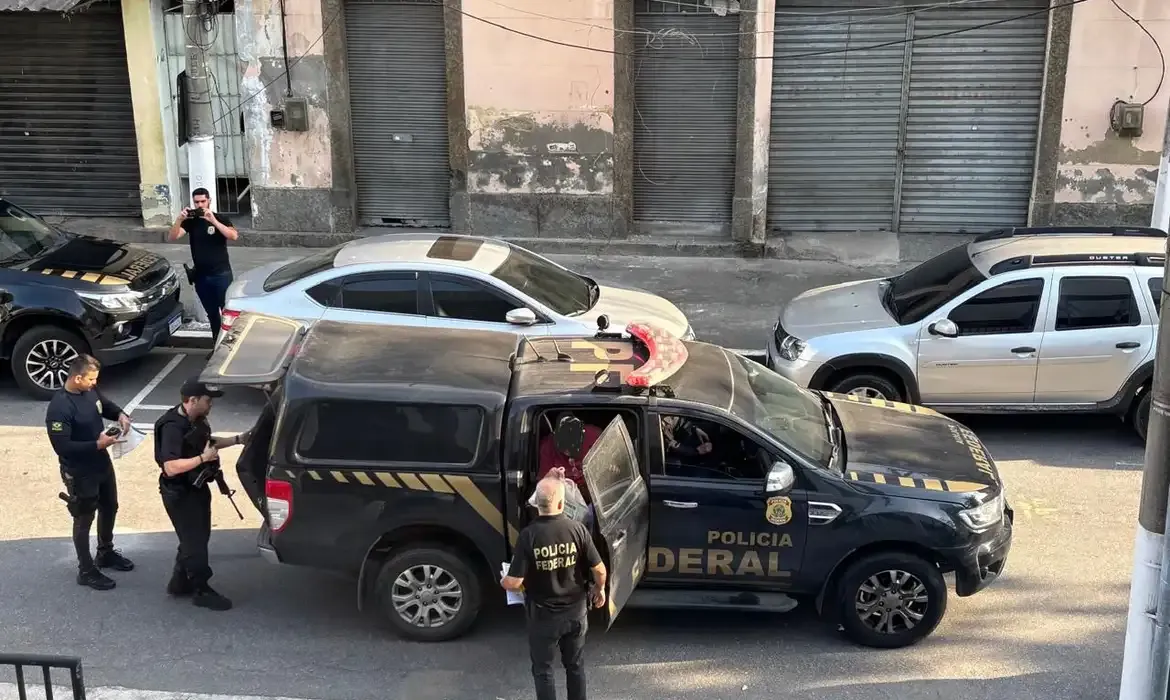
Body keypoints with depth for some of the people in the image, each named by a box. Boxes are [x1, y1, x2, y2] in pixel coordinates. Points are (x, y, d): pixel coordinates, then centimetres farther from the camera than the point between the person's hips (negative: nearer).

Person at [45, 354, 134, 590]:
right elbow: (62, 447, -29)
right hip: (79, 473, -8)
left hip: (102, 463, 8)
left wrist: (120, 414, -6)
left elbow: (106, 405, 15)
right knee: (84, 520, 8)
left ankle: (106, 553, 46)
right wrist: (97, 444, -30)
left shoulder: (90, 390, -5)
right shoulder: (59, 408, -29)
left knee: (109, 509, 24)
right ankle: (86, 571, 25)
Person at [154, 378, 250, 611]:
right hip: (179, 493, -10)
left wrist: (238, 440, 10)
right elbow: (170, 468, -34)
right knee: (195, 542, 2)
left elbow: (207, 443, 19)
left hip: (197, 487, 10)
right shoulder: (172, 427, -28)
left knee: (198, 537, 21)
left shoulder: (196, 419, 1)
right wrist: (203, 458, -30)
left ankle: (180, 583, 36)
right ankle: (201, 591, 17)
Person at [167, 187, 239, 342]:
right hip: (201, 276, 3)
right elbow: (172, 237, -8)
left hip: (221, 274, -3)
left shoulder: (220, 218, -3)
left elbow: (234, 236, -21)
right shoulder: (190, 221, 4)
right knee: (212, 313, 12)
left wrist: (213, 221, -29)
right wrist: (179, 219, -23)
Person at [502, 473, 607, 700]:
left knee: (543, 670, 16)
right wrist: (599, 589, 12)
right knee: (575, 666, 22)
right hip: (575, 612, 3)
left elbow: (513, 582, -22)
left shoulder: (528, 535, -22)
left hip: (543, 615, -2)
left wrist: (503, 582, 2)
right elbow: (599, 570, -9)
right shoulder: (578, 529, -15)